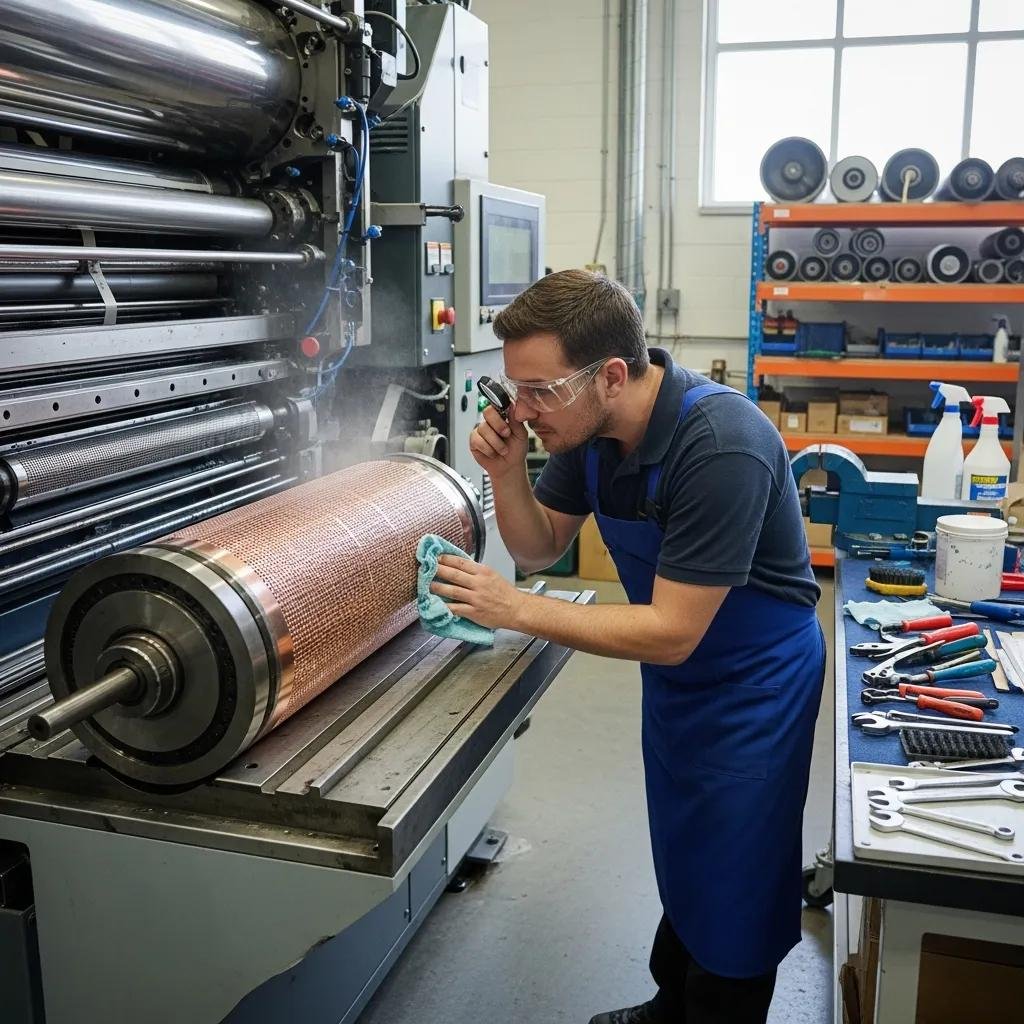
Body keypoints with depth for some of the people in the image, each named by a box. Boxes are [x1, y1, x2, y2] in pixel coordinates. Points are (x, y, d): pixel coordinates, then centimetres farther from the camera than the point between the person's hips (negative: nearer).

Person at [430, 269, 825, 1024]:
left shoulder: (721, 447, -34)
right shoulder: (587, 423, -10)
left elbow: (672, 633, -32)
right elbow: (541, 548, 1)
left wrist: (515, 609, -31)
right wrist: (508, 474, -19)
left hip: (752, 684, -7)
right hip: (674, 676, 7)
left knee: (732, 889, 9)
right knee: (682, 865, 24)